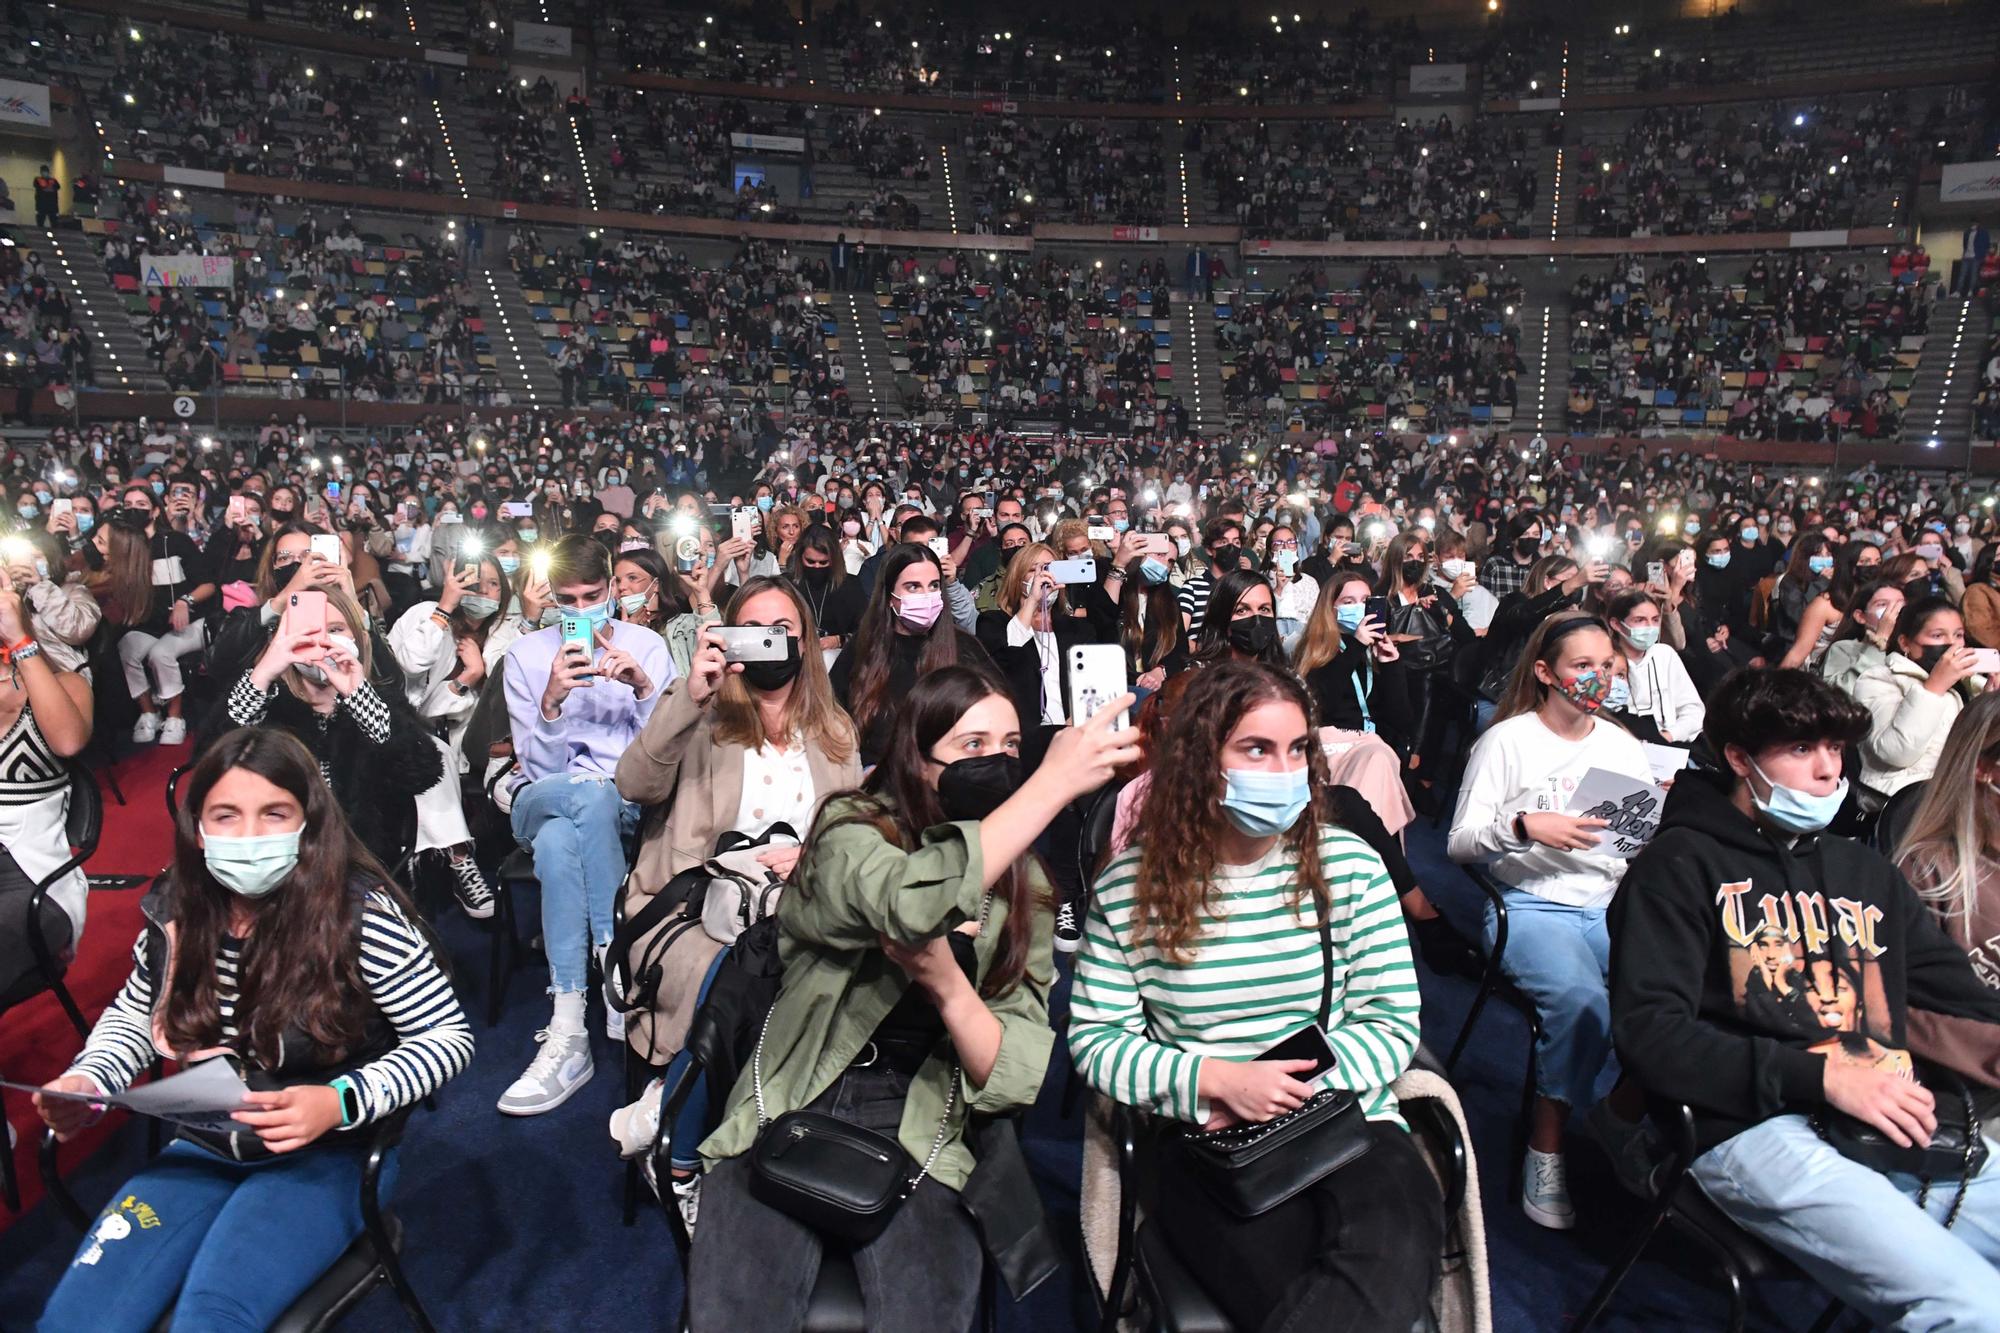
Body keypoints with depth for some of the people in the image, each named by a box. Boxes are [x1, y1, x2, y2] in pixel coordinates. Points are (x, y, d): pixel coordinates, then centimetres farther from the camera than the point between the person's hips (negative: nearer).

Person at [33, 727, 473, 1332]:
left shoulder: (361, 914, -21)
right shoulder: (175, 911, -4)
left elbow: (448, 1037, -14)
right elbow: (134, 1014, 17)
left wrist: (342, 1102, -28)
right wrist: (87, 1080, -4)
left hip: (329, 1153, -5)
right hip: (204, 1147, 5)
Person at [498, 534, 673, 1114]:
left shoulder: (646, 645, 7)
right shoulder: (525, 654, 7)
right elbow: (540, 766, -1)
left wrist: (644, 688, -16)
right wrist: (551, 701, -19)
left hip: (634, 804, 0)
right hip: (543, 800, 0)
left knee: (557, 841, -36)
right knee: (588, 794, -38)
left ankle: (568, 1036, -35)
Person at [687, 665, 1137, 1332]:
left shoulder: (1024, 890, 5)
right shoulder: (848, 834, -6)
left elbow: (1017, 1078, -3)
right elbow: (913, 904, -32)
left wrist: (948, 985, -21)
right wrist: (1054, 782, -33)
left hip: (919, 1138, 2)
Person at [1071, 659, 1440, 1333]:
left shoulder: (1349, 864, 2)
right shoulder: (1130, 884, -2)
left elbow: (1394, 1024, 2)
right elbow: (1095, 1040, 1)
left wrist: (1287, 1089, -12)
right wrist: (1219, 1080, -14)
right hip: (1207, 1138, -2)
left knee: (1395, 1260, -30)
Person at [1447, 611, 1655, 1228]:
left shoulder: (1621, 744, 17)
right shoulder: (1507, 740, 1)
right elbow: (1459, 843, -3)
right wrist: (1524, 826, -20)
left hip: (1612, 905, 5)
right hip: (1531, 906, -5)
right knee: (1582, 1003, -33)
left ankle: (1624, 1114, 2)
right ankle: (1546, 1146, -10)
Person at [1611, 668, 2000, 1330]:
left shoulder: (1863, 869, 25)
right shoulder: (1680, 865, 3)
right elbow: (1648, 1032, -7)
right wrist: (1819, 1077, -15)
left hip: (1907, 1123, 7)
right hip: (1761, 1130, -7)